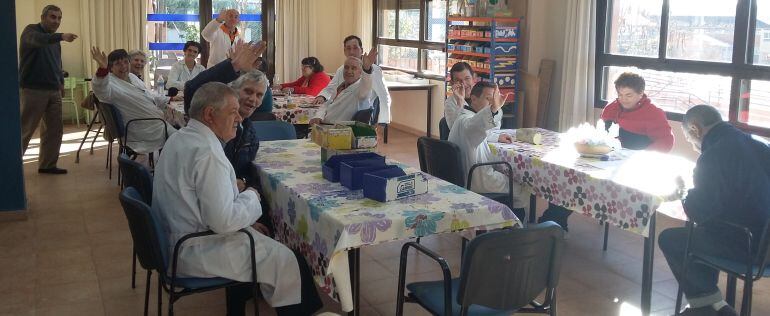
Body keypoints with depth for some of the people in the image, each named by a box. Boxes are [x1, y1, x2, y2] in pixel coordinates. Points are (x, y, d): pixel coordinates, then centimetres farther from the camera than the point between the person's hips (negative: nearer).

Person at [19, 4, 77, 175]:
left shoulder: (54, 39, 18)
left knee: (54, 130, 8)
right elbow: (37, 40, -30)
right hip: (33, 90, -7)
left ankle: (47, 164, 17)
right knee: (25, 130, -6)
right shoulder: (31, 31, -6)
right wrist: (62, 36, -45)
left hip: (54, 91, 8)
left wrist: (61, 81, 15)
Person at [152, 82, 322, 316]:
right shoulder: (207, 152, -25)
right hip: (196, 252, -10)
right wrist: (251, 197, -11)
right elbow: (223, 221, -28)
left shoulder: (180, 138, 6)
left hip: (175, 239, 10)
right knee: (291, 263, -2)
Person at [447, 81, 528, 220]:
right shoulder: (465, 120, -27)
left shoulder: (462, 115, 9)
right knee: (523, 190, 6)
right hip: (479, 182, -10)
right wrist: (493, 109, -70)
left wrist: (497, 137, 19)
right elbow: (474, 127, -54)